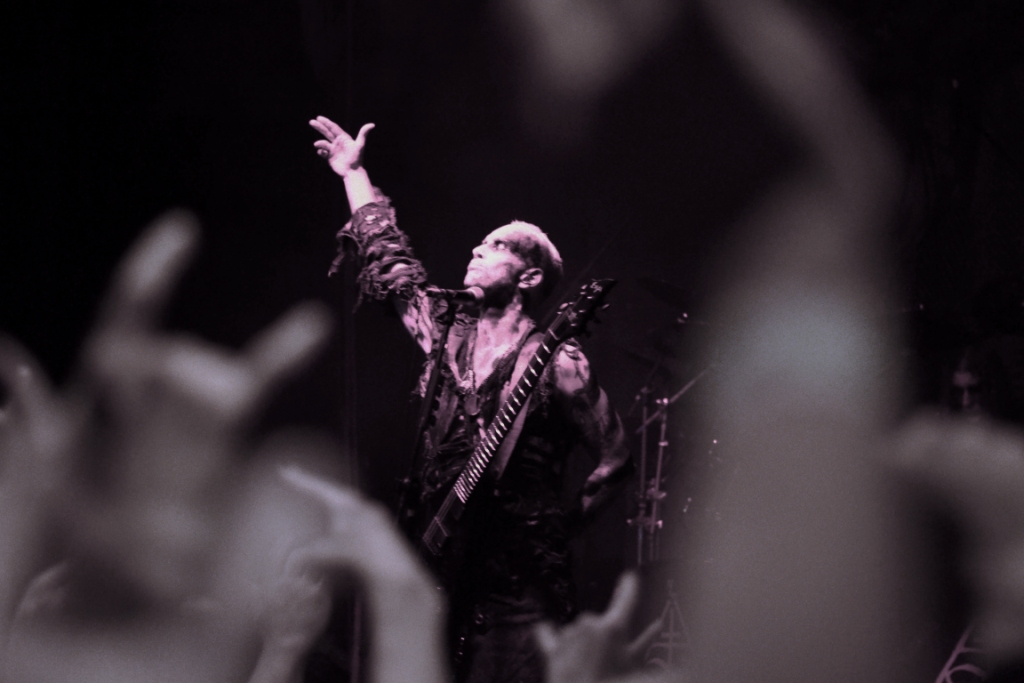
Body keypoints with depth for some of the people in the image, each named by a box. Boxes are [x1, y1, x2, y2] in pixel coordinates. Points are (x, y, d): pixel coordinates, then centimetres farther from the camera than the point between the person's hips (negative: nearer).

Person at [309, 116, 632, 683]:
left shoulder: (555, 365, -5)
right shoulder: (448, 338, 12)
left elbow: (615, 459, -1)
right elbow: (389, 263, 24)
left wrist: (563, 523, -2)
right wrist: (354, 175, 30)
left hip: (518, 580, -6)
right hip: (438, 569, 6)